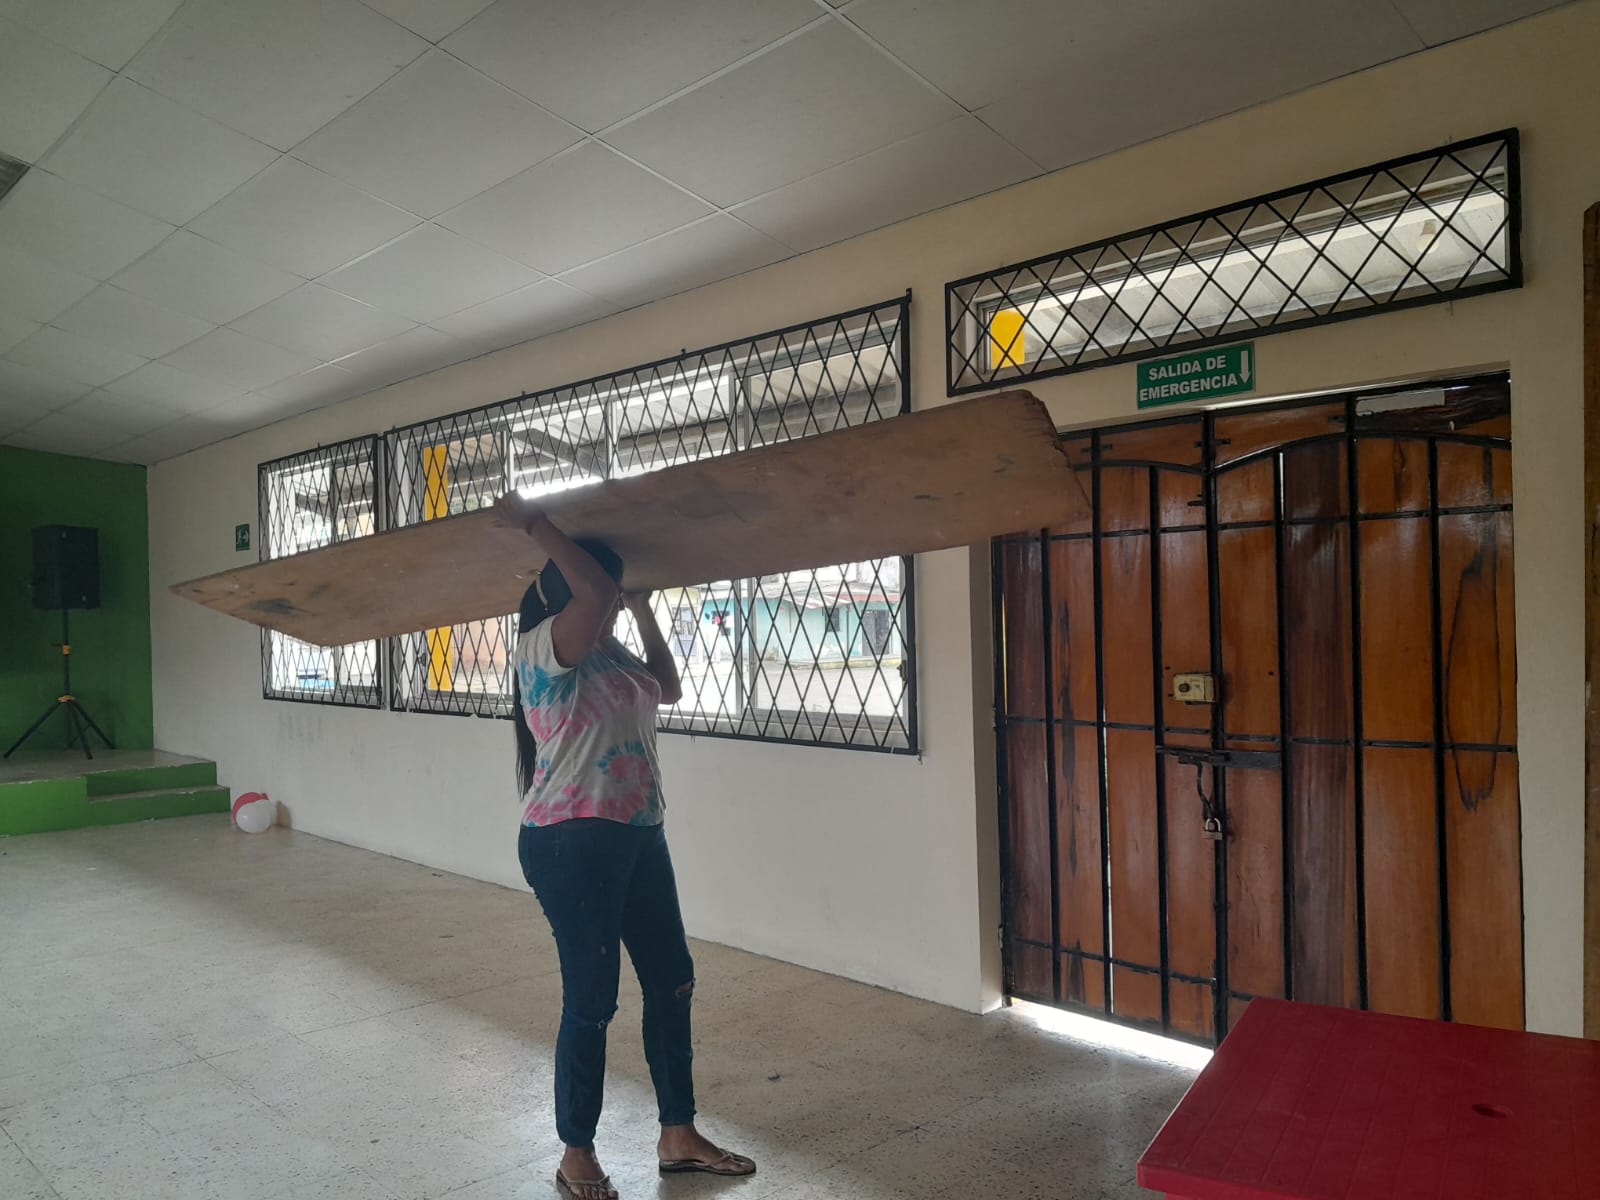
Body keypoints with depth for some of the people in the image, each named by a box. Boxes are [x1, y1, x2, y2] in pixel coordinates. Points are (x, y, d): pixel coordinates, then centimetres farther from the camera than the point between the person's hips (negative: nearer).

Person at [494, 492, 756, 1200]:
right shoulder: (544, 648, -13)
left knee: (672, 983, 14)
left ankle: (679, 1136, 29)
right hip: (571, 844, -9)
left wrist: (644, 610, 23)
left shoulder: (608, 653, 12)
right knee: (591, 1001, 2)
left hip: (639, 838, 9)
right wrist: (532, 524, -19)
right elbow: (595, 590, -30)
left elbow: (667, 687, 26)